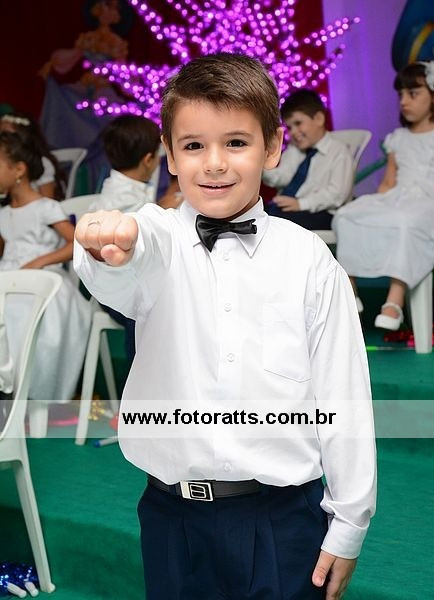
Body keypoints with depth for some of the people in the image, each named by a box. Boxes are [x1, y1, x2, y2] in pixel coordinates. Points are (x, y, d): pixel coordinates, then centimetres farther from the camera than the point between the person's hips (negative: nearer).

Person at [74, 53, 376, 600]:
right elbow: (121, 282, -26)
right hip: (174, 514, 1)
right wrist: (111, 248, -50)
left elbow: (342, 393, 0)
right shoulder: (158, 238, -2)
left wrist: (348, 522, 2)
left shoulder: (308, 259, -2)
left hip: (283, 518, 0)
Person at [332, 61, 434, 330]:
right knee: (346, 215, -20)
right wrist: (373, 208, 1)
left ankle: (395, 301, -48)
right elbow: (388, 182, 18)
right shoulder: (397, 138, 23)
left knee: (406, 222, -41)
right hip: (396, 200, 6)